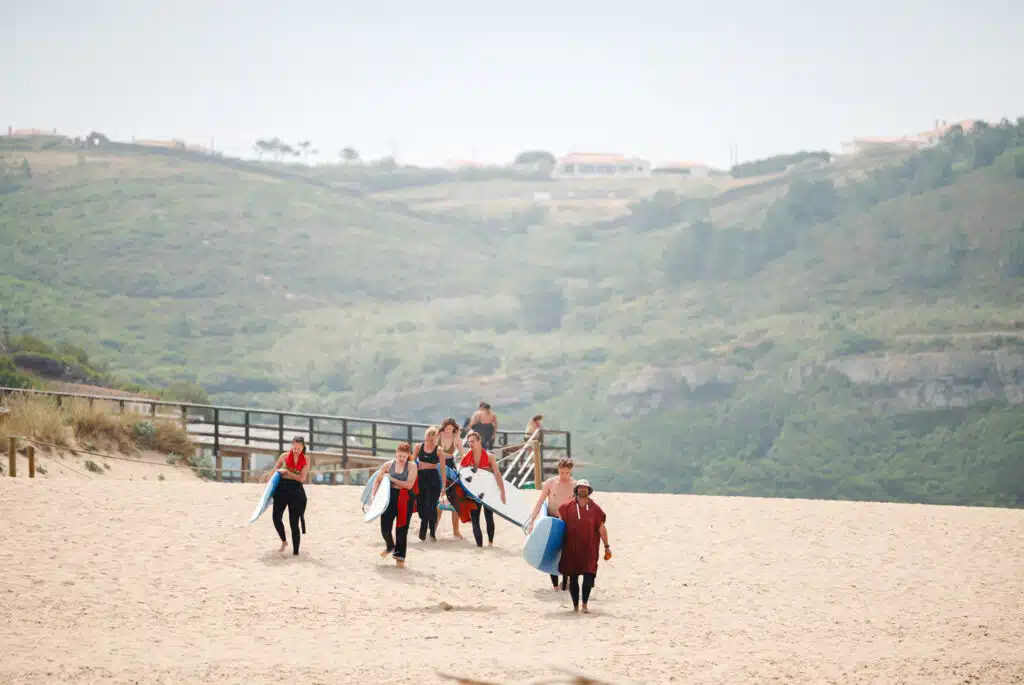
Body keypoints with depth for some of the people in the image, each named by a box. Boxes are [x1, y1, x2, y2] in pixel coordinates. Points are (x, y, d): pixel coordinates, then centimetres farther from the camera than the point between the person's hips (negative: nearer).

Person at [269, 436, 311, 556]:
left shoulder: (305, 461, 0)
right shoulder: (284, 456, 3)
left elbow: (301, 478, -9)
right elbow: (273, 472, 10)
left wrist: (286, 472, -15)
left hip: (296, 492, -1)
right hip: (282, 489, 1)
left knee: (294, 522, 1)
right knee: (276, 516, -11)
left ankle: (295, 552, 4)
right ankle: (284, 541, 15)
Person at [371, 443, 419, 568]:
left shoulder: (411, 466, -4)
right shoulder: (389, 465, 3)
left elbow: (409, 485, -14)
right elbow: (377, 480, 11)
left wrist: (392, 479, -15)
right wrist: (373, 495, 0)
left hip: (405, 500, -2)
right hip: (390, 497, 2)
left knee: (402, 529, 3)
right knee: (385, 527, -3)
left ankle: (400, 557, 15)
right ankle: (390, 546, 29)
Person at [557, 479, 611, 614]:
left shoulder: (595, 508, 1)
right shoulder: (568, 507, 1)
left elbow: (601, 528, 5)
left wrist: (607, 547, 6)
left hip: (589, 549, -1)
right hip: (571, 549, 1)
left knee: (588, 576, -10)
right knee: (573, 577, 4)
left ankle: (585, 605, 1)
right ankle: (575, 606, 14)